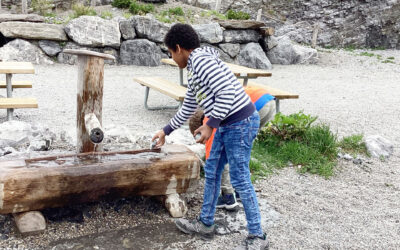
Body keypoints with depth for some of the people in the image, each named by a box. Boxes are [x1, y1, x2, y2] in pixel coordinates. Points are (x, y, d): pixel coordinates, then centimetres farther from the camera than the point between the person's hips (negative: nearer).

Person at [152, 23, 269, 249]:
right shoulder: (194, 70, 19)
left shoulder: (200, 59, -13)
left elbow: (226, 92, -24)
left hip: (240, 123, -10)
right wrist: (166, 132, 37)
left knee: (240, 180, -3)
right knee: (212, 173, 16)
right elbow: (187, 109, 30)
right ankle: (206, 224, 31)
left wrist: (210, 125, -20)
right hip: (226, 126, 10)